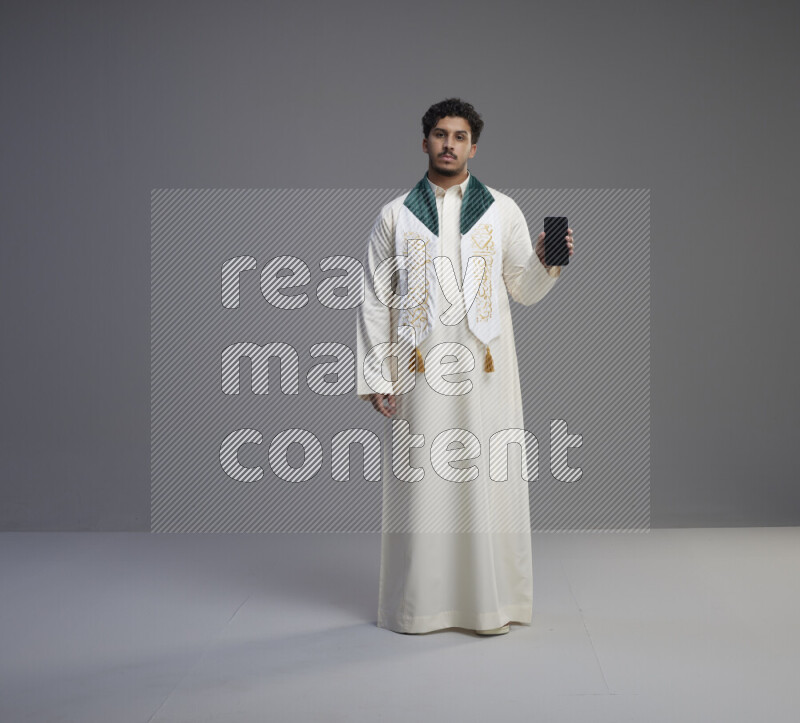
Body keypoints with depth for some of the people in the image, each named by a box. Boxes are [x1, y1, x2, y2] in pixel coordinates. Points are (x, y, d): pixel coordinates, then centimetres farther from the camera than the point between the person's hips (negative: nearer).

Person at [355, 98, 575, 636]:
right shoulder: (395, 215, 7)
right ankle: (420, 603, 12)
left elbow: (525, 290, 10)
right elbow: (376, 301, 5)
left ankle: (489, 600, 10)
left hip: (484, 366, 0)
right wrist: (376, 377, -1)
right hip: (419, 366, 0)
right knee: (420, 478, 1)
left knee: (487, 477, -1)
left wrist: (547, 261, -12)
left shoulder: (502, 211, 9)